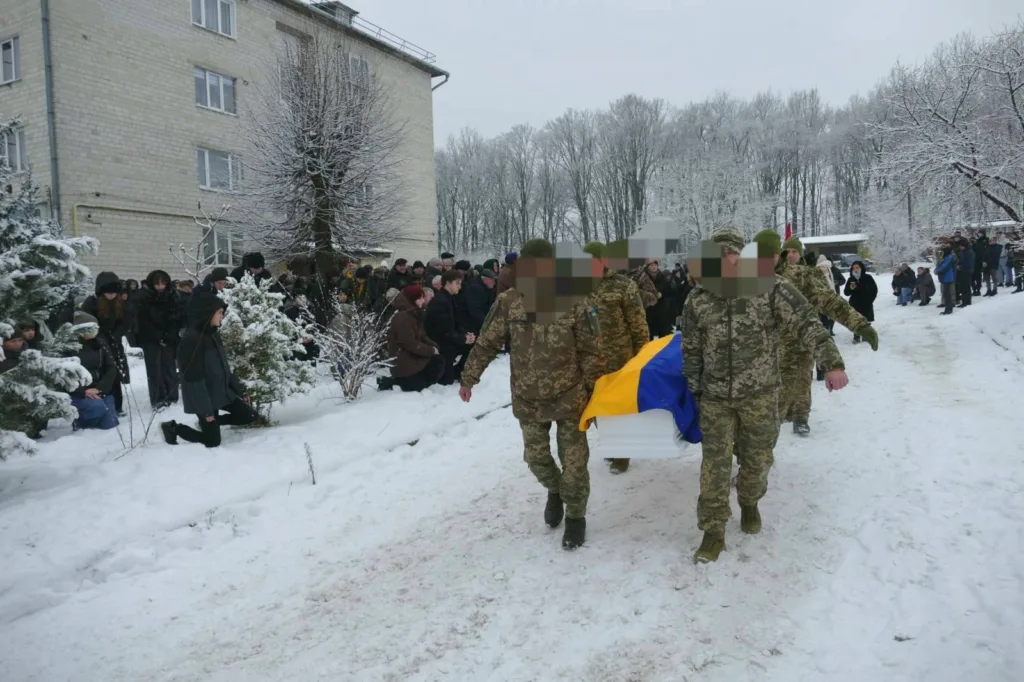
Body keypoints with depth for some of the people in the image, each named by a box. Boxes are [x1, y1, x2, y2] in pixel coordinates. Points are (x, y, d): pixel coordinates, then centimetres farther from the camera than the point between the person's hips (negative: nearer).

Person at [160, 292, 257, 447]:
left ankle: (211, 422, 23)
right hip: (204, 398, -8)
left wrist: (240, 391, 12)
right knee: (212, 441, 0)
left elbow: (224, 368, 13)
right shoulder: (191, 339, -23)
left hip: (221, 392, 8)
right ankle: (173, 428, 18)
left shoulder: (213, 334, 6)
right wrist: (206, 409, -21)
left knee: (249, 416, 7)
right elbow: (194, 378, -23)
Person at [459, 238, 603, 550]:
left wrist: (591, 391, -5)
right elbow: (486, 343, -1)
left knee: (573, 461, 4)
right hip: (527, 399, 2)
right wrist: (469, 378, 2)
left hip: (569, 397, -2)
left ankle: (575, 515, 27)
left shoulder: (574, 303, -13)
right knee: (536, 457, 14)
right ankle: (554, 490, 45)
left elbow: (590, 351, -6)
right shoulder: (508, 302, -9)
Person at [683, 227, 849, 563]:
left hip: (760, 394, -1)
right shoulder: (698, 298, -3)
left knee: (757, 457, 15)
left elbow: (807, 322, -14)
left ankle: (749, 504, 44)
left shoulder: (770, 287, -11)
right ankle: (713, 531, 15)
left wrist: (832, 363, -23)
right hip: (715, 397, 1)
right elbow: (691, 349, 6)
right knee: (714, 463, 1)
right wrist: (694, 390, 9)